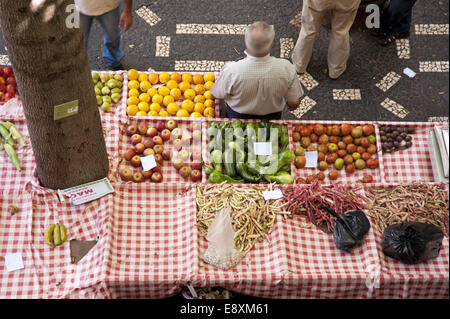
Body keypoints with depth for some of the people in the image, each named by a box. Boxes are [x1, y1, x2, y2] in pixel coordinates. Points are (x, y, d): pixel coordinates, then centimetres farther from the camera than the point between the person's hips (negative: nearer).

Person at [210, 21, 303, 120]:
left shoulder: (231, 71, -36)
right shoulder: (286, 68, -32)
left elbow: (218, 95, -14)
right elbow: (294, 104, -17)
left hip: (237, 119, -1)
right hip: (272, 119, 2)